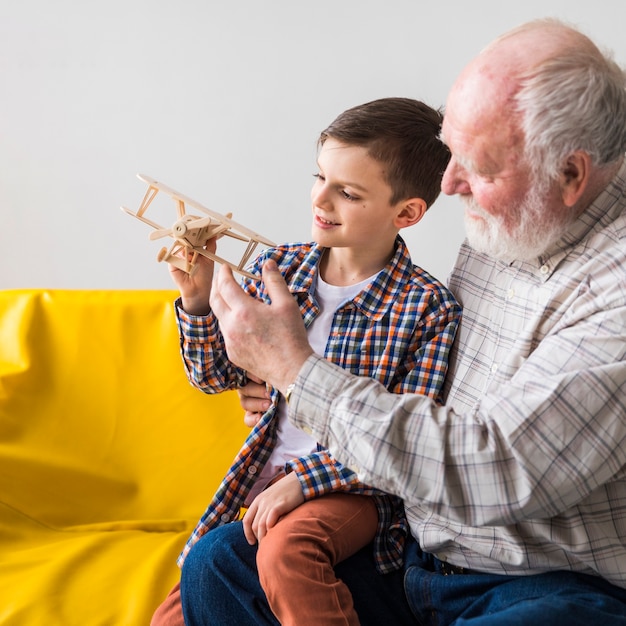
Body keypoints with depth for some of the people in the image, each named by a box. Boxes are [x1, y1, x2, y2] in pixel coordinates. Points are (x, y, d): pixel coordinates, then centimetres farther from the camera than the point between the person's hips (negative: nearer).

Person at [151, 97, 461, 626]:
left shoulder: (428, 308, -13)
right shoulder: (278, 268, 0)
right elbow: (216, 376, 7)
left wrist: (303, 480, -23)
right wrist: (198, 299, -11)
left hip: (355, 488, -5)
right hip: (268, 480, 5)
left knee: (284, 548, -36)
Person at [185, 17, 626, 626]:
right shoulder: (501, 231, 5)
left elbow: (491, 470, -29)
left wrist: (295, 368, -21)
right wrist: (297, 393, 6)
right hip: (420, 550, 8)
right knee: (217, 569, -1)